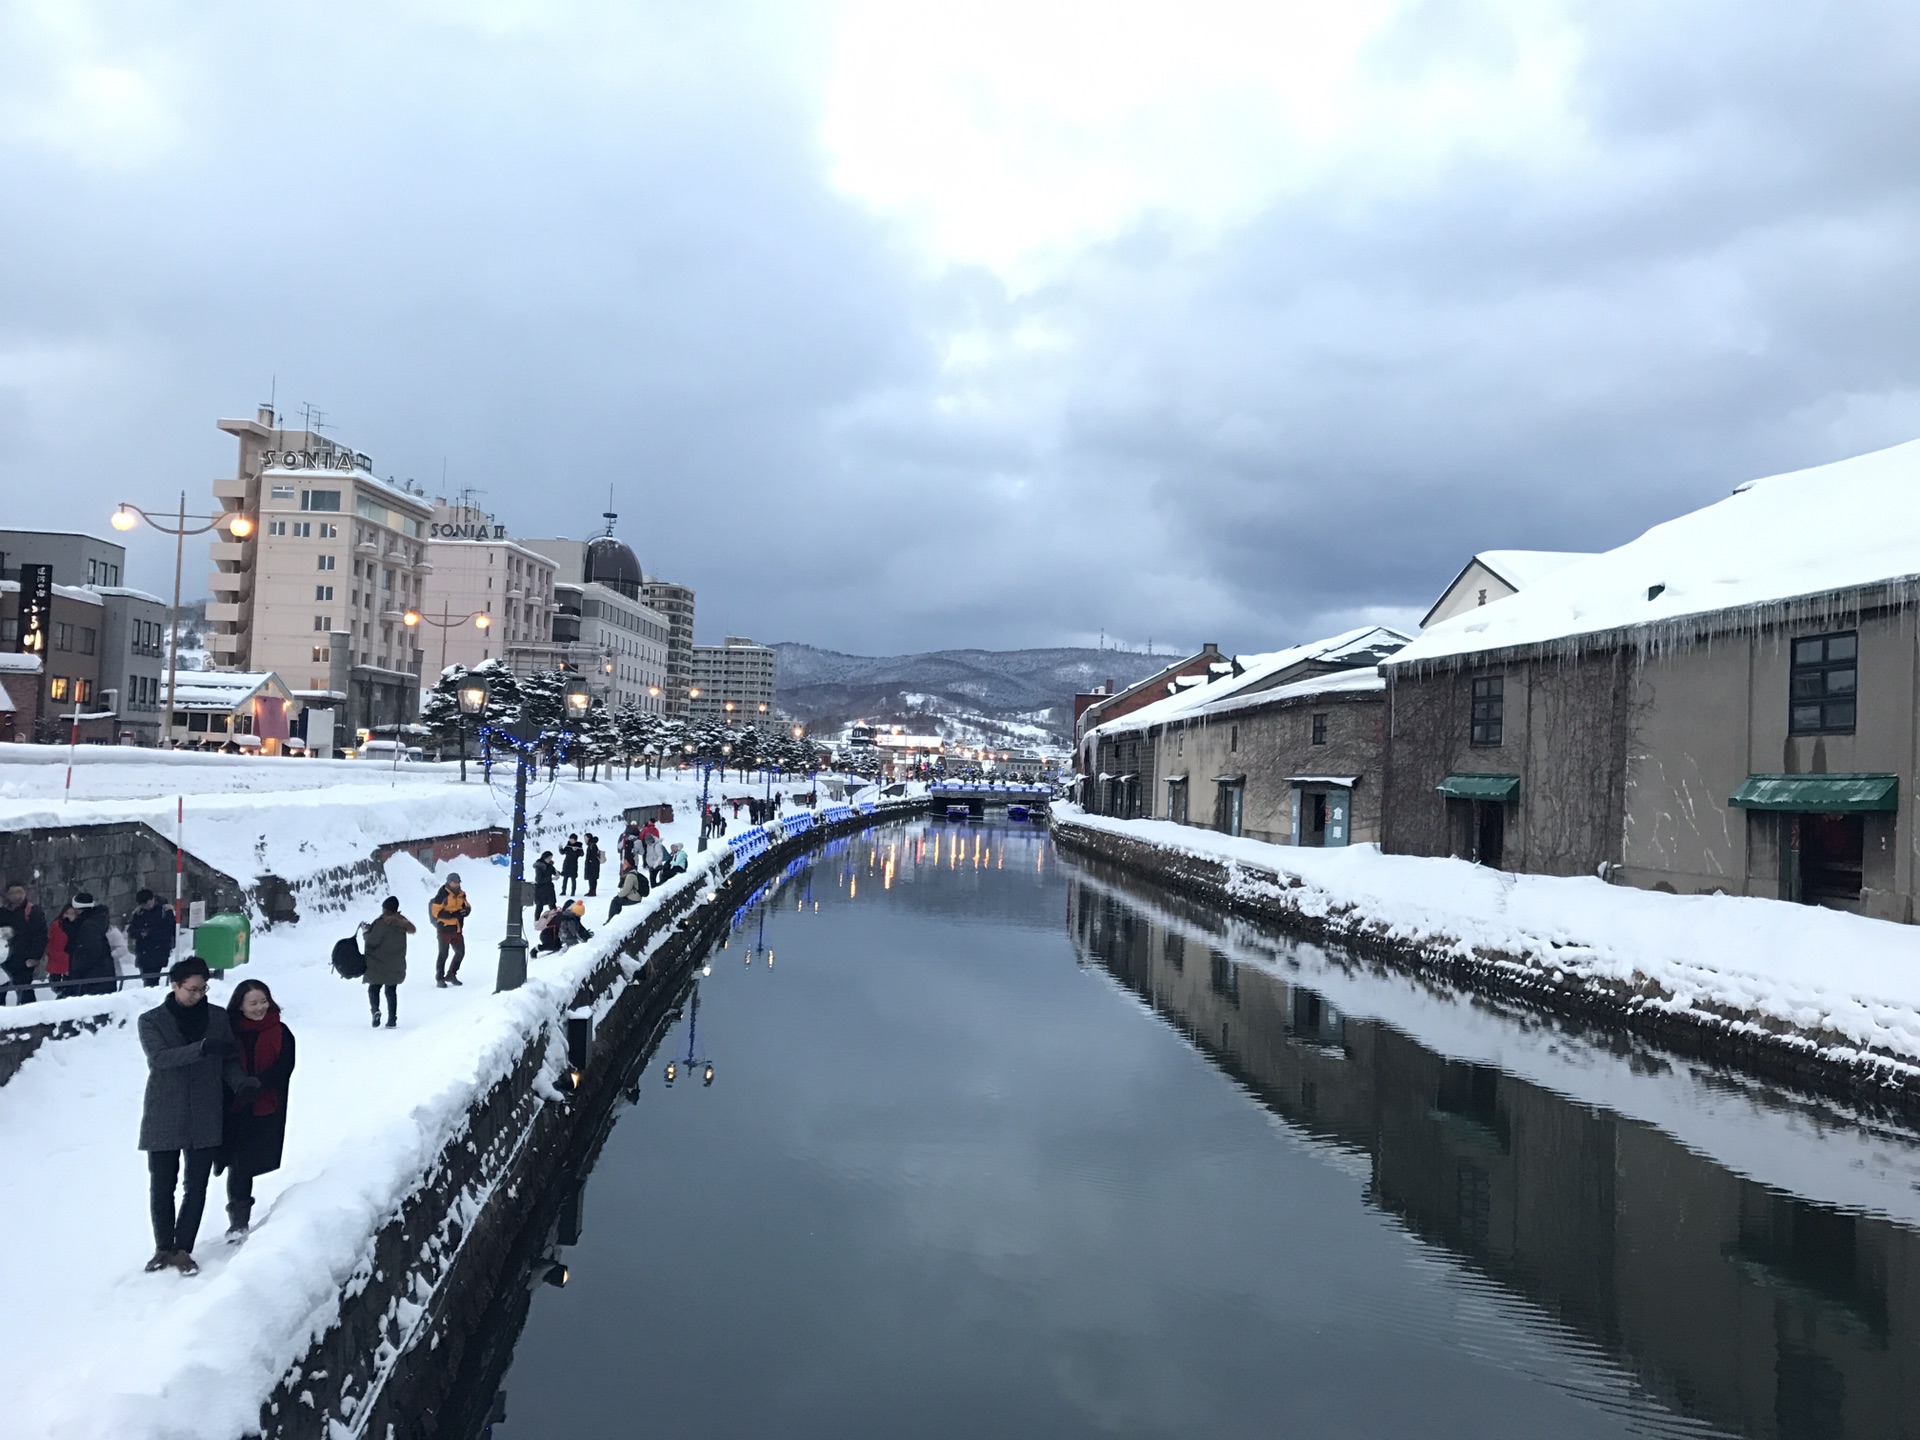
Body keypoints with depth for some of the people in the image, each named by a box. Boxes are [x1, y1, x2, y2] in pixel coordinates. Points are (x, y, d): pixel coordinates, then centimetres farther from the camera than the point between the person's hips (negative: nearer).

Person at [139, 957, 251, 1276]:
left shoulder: (218, 1018, 3)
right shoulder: (152, 1021, -3)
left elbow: (229, 1062, 5)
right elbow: (158, 1058, -20)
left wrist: (241, 1082, -17)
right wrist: (202, 1048, -33)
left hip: (205, 1118, 1)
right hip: (163, 1118, -1)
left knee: (196, 1188, 4)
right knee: (161, 1187, 8)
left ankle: (183, 1249, 16)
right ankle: (163, 1247, 27)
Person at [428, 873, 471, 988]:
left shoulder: (461, 894, 7)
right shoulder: (442, 894, -13)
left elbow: (467, 906, 17)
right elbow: (435, 911, -18)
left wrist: (466, 910, -8)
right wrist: (452, 914, -25)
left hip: (457, 929, 7)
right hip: (444, 928, -7)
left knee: (460, 952, 10)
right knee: (443, 954, 0)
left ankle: (451, 975, 27)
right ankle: (440, 979, 11)